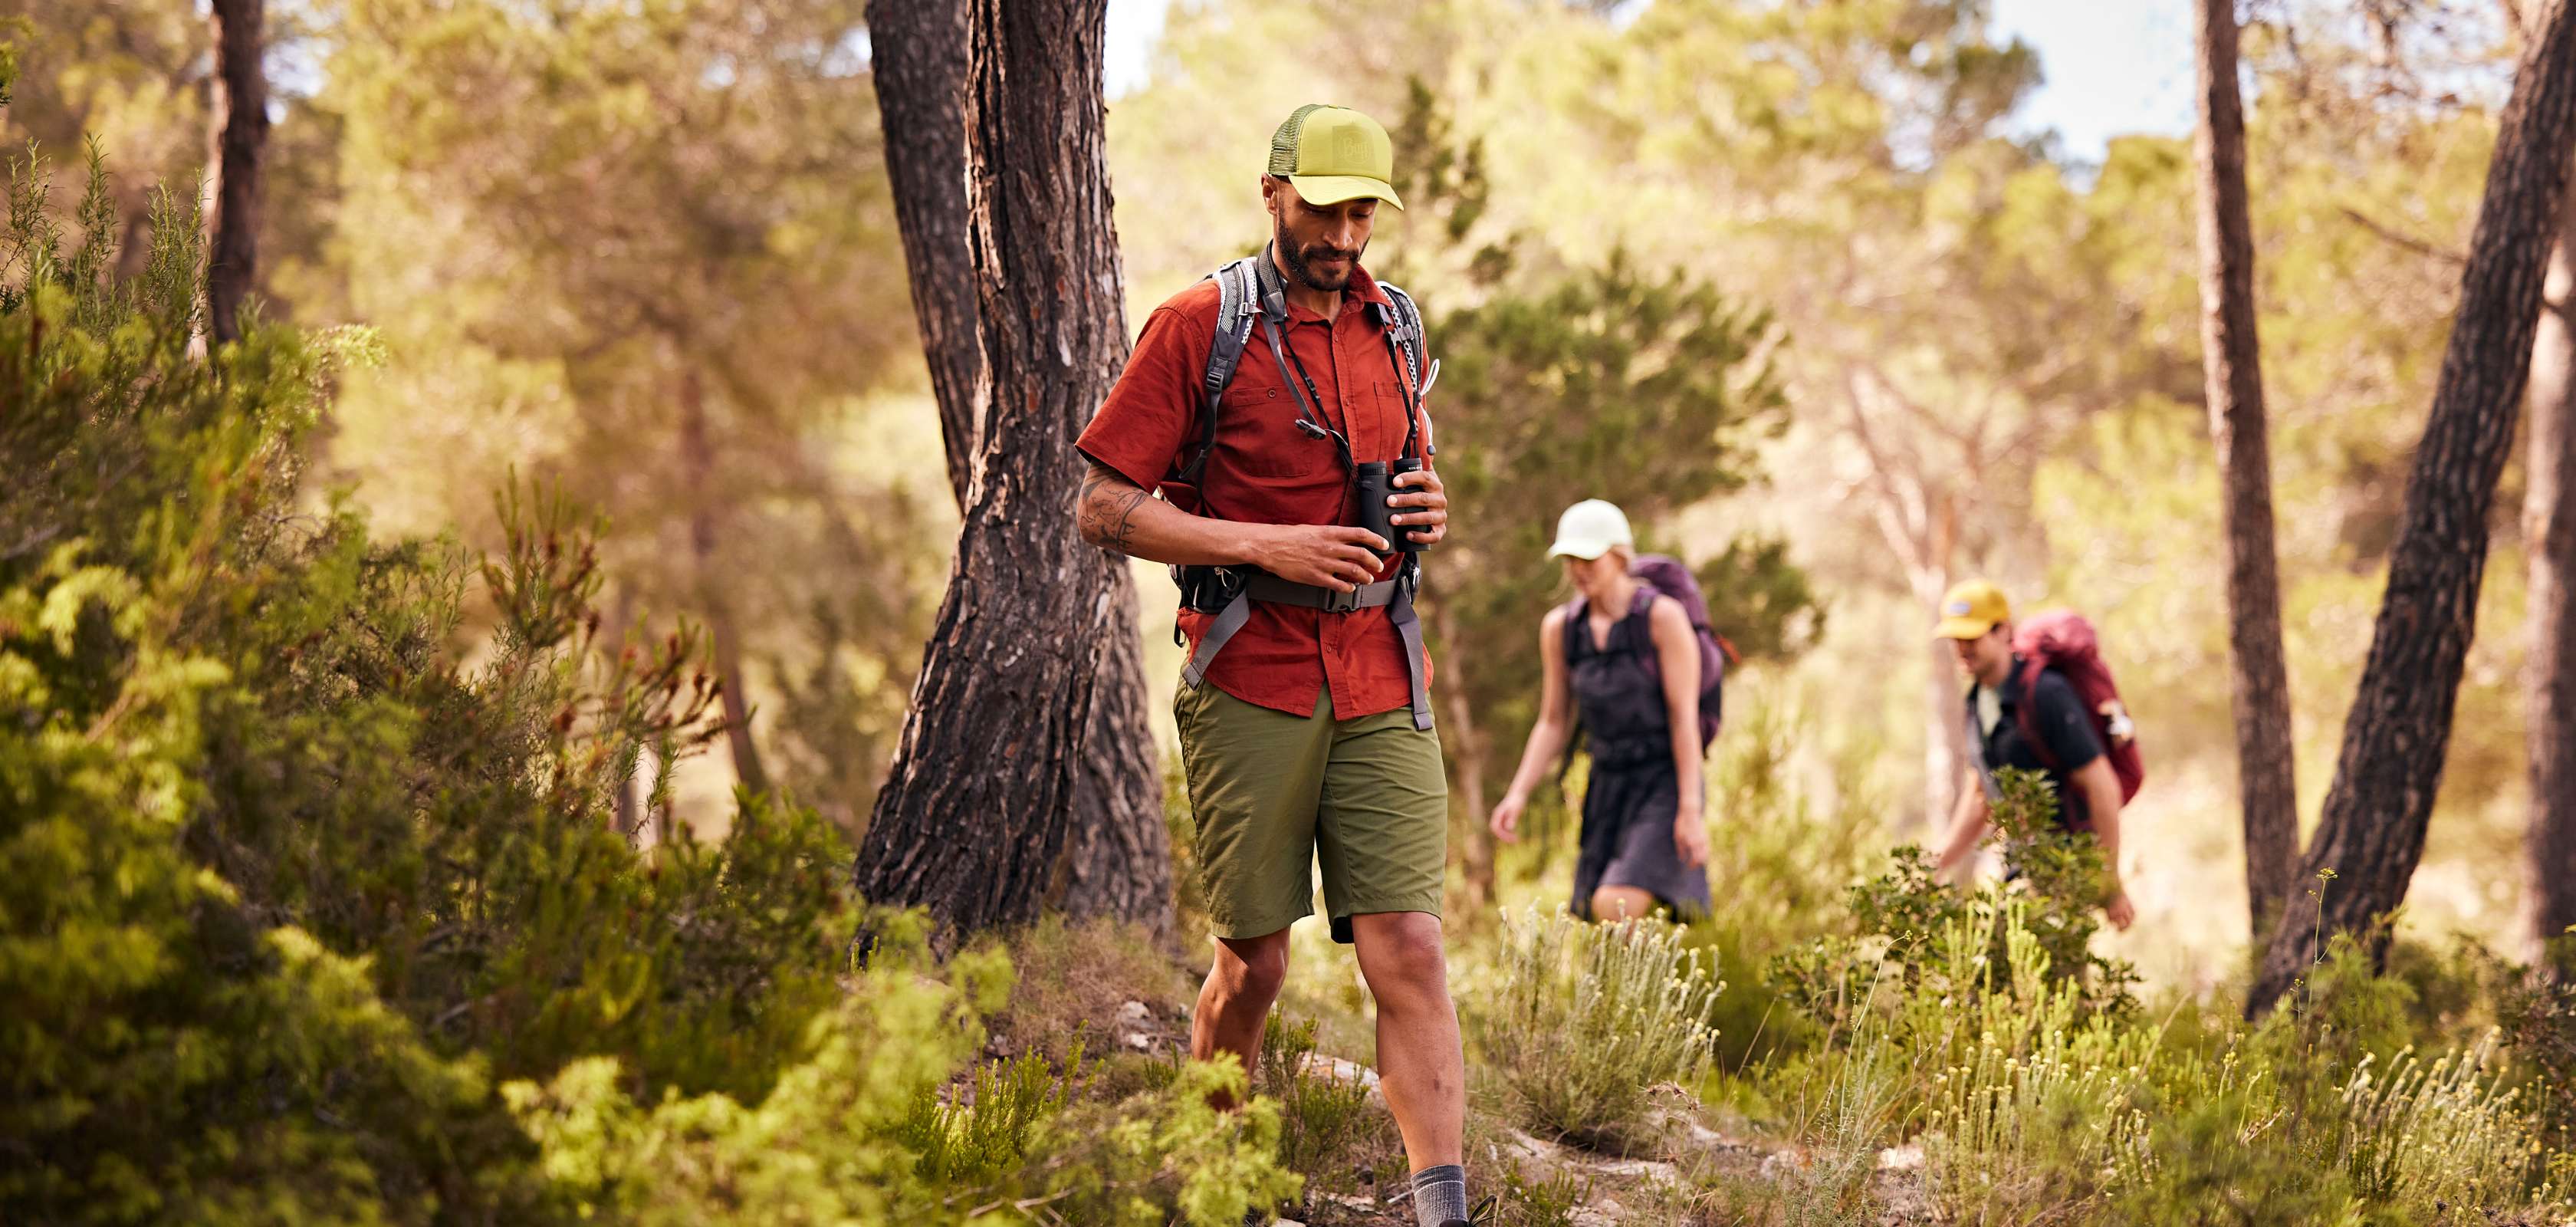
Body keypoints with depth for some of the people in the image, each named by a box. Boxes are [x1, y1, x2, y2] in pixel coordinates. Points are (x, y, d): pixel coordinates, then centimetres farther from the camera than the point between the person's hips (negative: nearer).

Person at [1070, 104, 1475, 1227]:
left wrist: (1425, 511, 3)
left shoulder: (1395, 330, 13)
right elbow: (1104, 507, -6)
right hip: (1249, 688, -3)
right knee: (1254, 962, 5)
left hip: (1381, 690, 3)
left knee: (1410, 953, -9)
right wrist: (1265, 547, -16)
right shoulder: (1201, 327, -3)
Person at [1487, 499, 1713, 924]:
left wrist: (1690, 810, -17)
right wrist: (1518, 794, -4)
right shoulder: (1560, 628, 5)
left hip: (1664, 786, -6)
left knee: (1614, 910, -23)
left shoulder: (1663, 616, -11)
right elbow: (1554, 724, 10)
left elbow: (1684, 716, -12)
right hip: (1607, 787, 6)